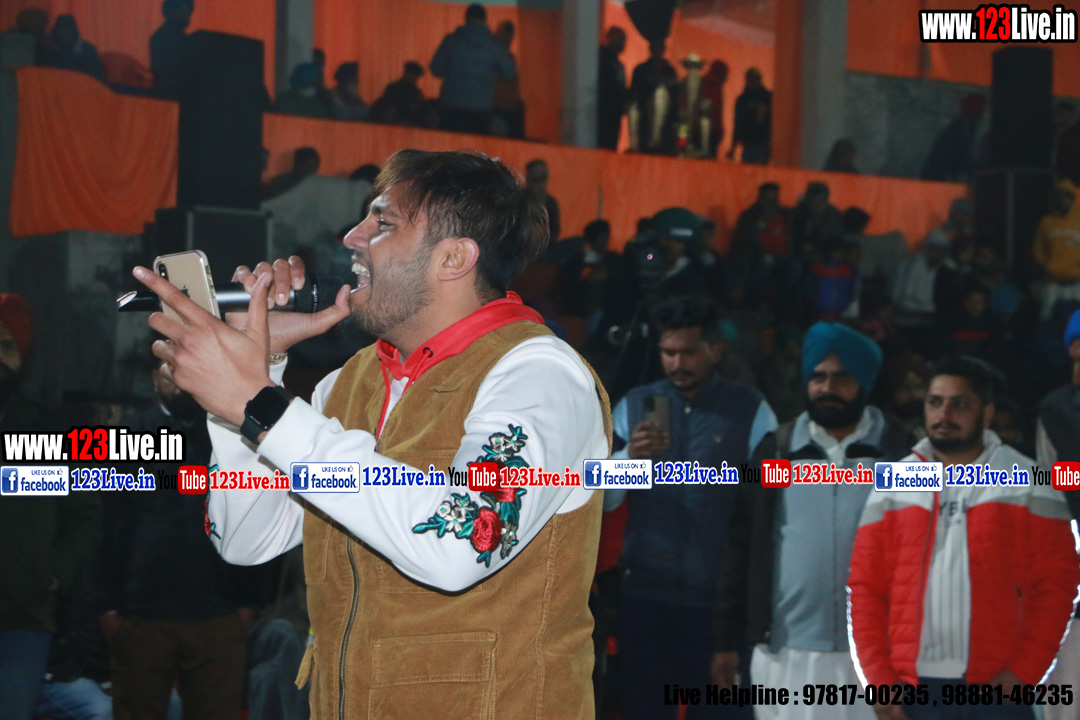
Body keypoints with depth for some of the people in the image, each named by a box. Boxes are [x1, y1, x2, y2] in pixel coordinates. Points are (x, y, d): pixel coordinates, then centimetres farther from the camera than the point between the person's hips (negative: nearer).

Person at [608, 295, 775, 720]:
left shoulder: (751, 411, 1)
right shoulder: (634, 406, 8)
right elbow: (599, 499, 3)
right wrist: (629, 457, -18)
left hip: (721, 600, -2)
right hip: (646, 594, 2)